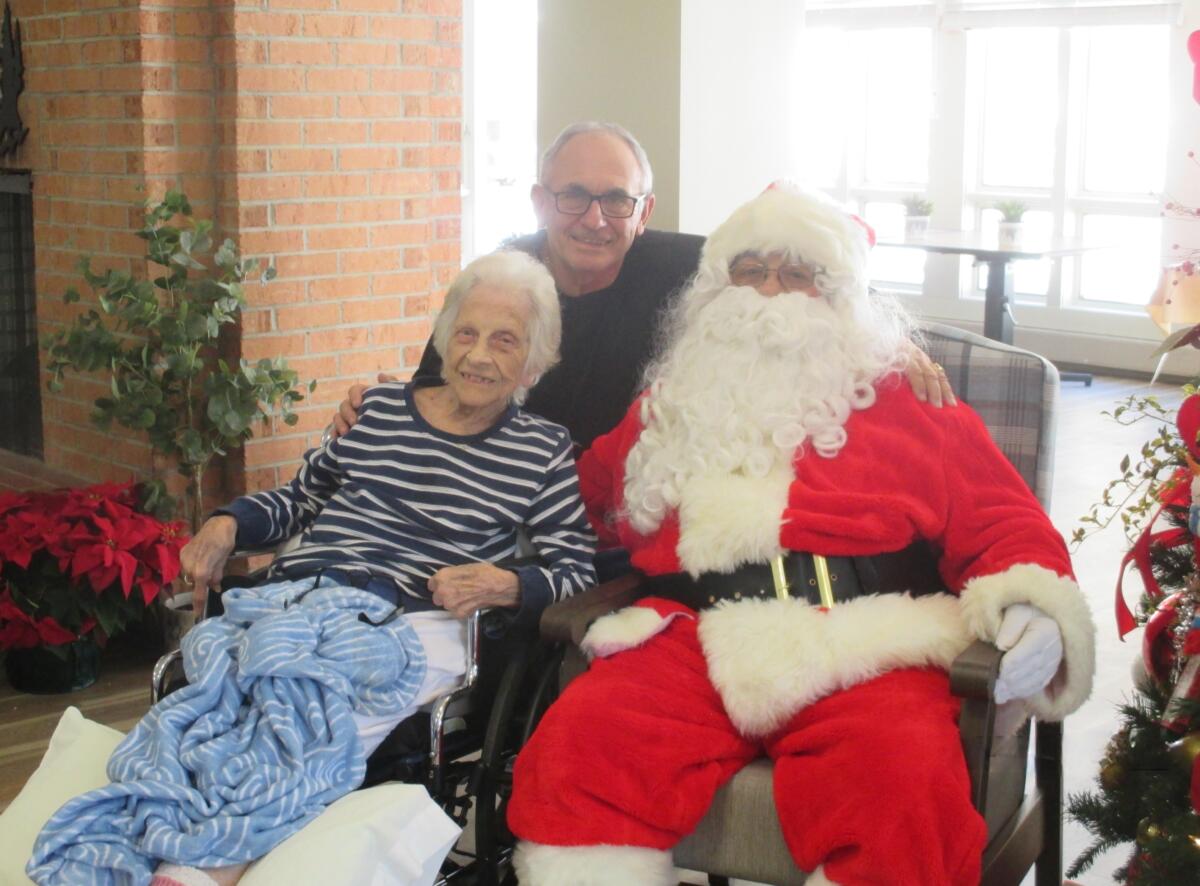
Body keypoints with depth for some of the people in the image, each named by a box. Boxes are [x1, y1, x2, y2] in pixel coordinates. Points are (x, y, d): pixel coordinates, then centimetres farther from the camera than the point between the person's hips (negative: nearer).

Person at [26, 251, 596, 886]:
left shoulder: (545, 453, 12)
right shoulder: (377, 409, 21)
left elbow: (576, 571, 8)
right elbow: (300, 499, 32)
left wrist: (509, 586, -11)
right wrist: (228, 523, 14)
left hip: (411, 620, -3)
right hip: (294, 598, 3)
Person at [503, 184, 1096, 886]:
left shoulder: (904, 399, 20)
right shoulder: (671, 406, 27)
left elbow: (1000, 521, 13)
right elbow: (590, 498, 35)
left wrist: (1035, 610, -5)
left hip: (861, 649, -1)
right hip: (692, 639, 2)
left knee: (904, 784, -33)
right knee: (577, 748, -27)